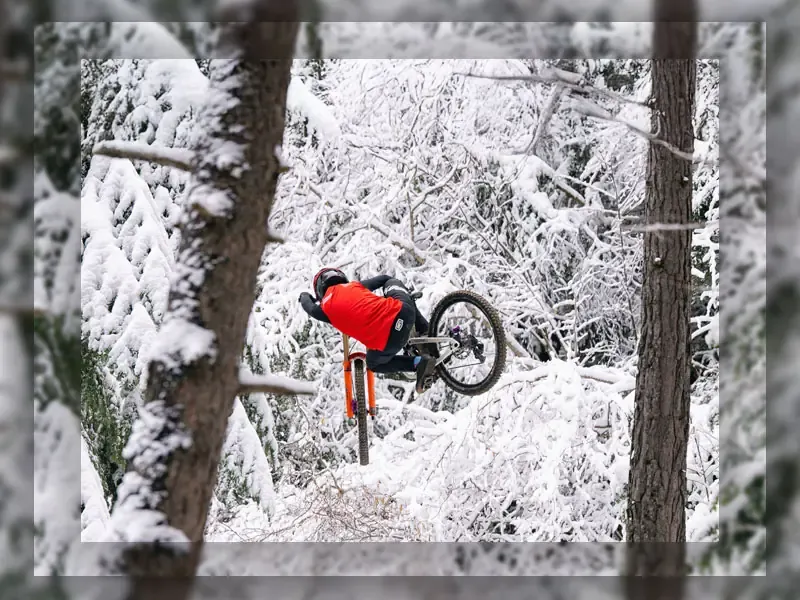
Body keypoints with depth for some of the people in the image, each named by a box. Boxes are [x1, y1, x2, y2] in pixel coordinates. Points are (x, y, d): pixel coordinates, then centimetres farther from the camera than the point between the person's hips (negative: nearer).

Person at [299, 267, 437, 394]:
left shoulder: (324, 309, 13)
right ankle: (426, 332, 28)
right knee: (392, 282, 35)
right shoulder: (355, 285, 19)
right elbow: (385, 278, 35)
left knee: (374, 365, 33)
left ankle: (418, 362, 8)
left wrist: (304, 296, 62)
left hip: (388, 342, -3)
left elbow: (309, 306, 37)